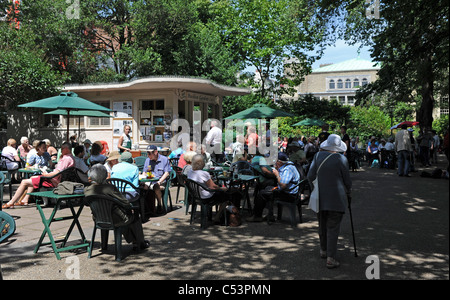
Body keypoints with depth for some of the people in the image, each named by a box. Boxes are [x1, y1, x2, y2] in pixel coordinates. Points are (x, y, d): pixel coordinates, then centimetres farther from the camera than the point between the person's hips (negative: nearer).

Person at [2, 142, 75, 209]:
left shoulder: (66, 158, -20)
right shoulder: (70, 157, 12)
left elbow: (57, 173, -26)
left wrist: (45, 174, -11)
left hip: (53, 181, -11)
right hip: (55, 179, 11)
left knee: (24, 182, -4)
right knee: (32, 177, 30)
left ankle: (11, 203, 7)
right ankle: (25, 200, 27)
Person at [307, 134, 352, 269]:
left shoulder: (318, 156, -1)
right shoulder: (341, 159, -10)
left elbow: (310, 176, 0)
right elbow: (347, 180, -2)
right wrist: (348, 192, 17)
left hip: (320, 197, 4)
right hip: (336, 198, -4)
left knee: (322, 225, 19)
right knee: (333, 227, -1)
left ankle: (323, 250, 34)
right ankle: (330, 258, -1)